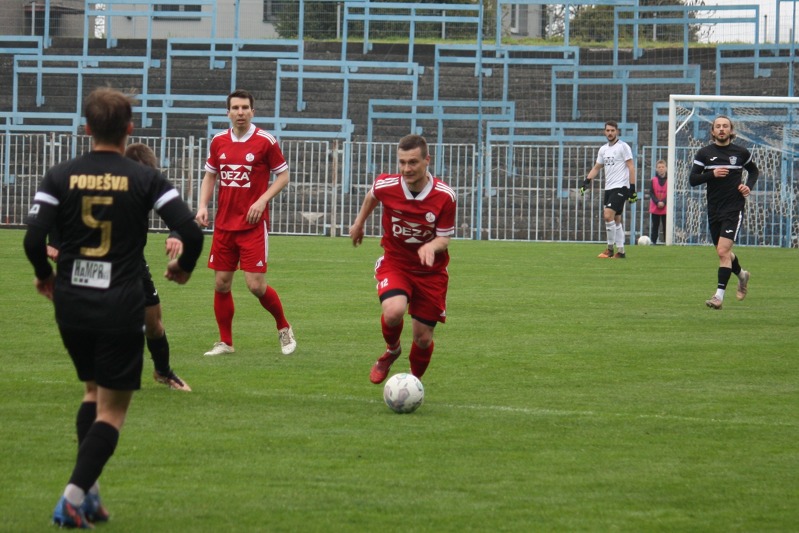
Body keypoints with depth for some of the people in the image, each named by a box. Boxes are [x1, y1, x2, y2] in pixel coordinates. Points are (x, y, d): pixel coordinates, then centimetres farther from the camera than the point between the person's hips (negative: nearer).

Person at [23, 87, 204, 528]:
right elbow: (190, 230, -12)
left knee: (94, 391, 23)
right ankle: (74, 498, -11)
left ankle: (88, 493, 15)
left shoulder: (60, 177, -1)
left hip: (71, 305, 3)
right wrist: (183, 268, 9)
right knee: (112, 410, 4)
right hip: (121, 306, -3)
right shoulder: (145, 179, -5)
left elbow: (34, 238, -10)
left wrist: (45, 276, 11)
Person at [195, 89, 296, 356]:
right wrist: (203, 206, 3)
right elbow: (210, 176, 17)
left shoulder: (265, 141, -6)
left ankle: (284, 328, 15)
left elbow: (283, 176, 0)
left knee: (256, 285, -9)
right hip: (224, 223, 4)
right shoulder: (218, 141, 6)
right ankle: (225, 342, 15)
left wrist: (262, 201, -13)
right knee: (221, 284, 3)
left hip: (253, 224, -4)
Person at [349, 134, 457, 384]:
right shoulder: (385, 186, -16)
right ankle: (392, 350, 6)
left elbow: (444, 240, -12)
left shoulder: (445, 196, -20)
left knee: (423, 338, 3)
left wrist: (432, 246, -35)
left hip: (430, 271, 0)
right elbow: (372, 196, 11)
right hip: (394, 263, 0)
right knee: (393, 311, -30)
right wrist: (359, 223, 26)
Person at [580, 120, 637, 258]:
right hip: (609, 188, 7)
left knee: (608, 215, -18)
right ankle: (620, 251, 9)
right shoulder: (603, 149, 15)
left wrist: (632, 189, -14)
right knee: (616, 219, 7)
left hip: (620, 187, -7)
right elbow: (596, 168, 21)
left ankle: (610, 249, -11)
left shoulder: (623, 146, -6)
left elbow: (631, 167, -8)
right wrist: (586, 181, 5)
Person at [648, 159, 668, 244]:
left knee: (666, 226, -1)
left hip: (665, 208, -1)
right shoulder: (653, 180, 2)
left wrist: (663, 202, -16)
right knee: (655, 226, 5)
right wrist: (657, 202, -16)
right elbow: (651, 193, -2)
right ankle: (653, 241, 8)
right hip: (655, 208, 1)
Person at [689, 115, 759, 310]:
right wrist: (712, 174, -18)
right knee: (723, 252, 15)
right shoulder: (704, 153, 2)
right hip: (714, 210, 3)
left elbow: (754, 171, 20)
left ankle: (719, 295, -16)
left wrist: (749, 186, 1)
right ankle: (741, 275, 45)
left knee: (723, 251, -16)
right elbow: (692, 180, -3)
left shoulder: (741, 152, 2)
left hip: (734, 208, -3)